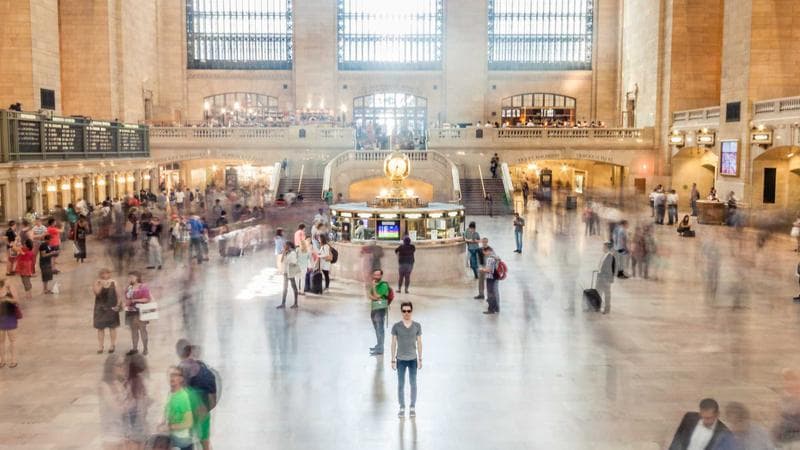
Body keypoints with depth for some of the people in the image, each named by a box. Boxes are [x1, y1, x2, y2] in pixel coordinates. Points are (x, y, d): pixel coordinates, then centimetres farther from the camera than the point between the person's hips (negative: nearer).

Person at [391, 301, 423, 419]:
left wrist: (420, 359, 2)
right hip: (401, 360, -1)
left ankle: (412, 407, 21)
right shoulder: (396, 326, -6)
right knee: (401, 384, 7)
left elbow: (419, 343, 3)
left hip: (413, 359, 1)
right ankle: (402, 408, 18)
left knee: (413, 384, 8)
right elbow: (393, 343, -1)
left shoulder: (417, 326, -3)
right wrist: (393, 360, -2)